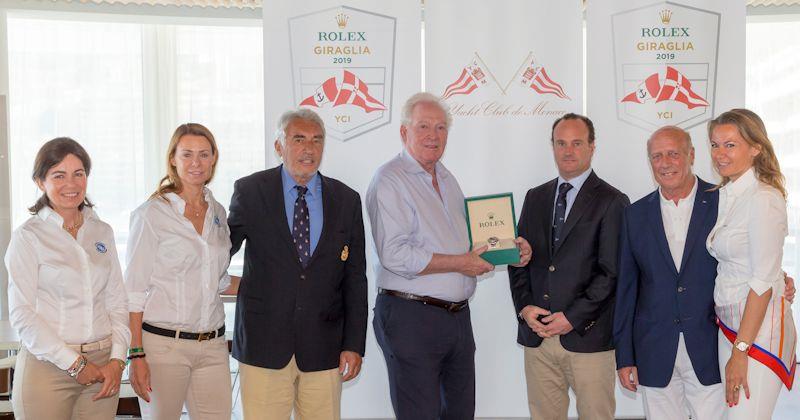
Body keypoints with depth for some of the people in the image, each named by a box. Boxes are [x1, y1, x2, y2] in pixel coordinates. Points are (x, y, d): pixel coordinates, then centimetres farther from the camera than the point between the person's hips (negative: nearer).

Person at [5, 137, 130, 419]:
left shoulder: (102, 232, 10)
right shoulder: (28, 237, -3)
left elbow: (116, 301, 8)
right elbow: (22, 314, -8)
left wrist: (117, 360, -3)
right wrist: (74, 364, -11)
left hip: (102, 367, 4)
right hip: (48, 367, -3)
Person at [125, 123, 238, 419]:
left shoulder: (217, 212, 11)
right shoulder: (152, 214, -6)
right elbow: (134, 291, -7)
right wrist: (136, 355, -12)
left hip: (212, 345, 5)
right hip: (163, 344, -5)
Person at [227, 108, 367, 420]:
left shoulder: (346, 200, 6)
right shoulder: (250, 191, 1)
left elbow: (355, 278, 6)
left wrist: (354, 344, 2)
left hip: (324, 348, 2)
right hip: (263, 345, -1)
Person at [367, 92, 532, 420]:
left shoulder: (447, 179, 17)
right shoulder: (389, 180, -10)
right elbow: (395, 255, -20)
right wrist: (460, 263, -15)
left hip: (458, 316, 8)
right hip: (410, 317, -8)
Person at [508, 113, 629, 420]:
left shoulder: (611, 202, -2)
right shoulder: (535, 198, 14)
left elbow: (612, 271, -8)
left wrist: (573, 317, -13)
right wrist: (524, 306, -2)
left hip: (587, 336, -4)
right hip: (536, 333, 4)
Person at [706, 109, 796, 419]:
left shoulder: (763, 199, -15)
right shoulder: (725, 195, 11)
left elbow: (764, 282, -18)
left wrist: (740, 351, -17)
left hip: (759, 326, -8)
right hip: (729, 323, 8)